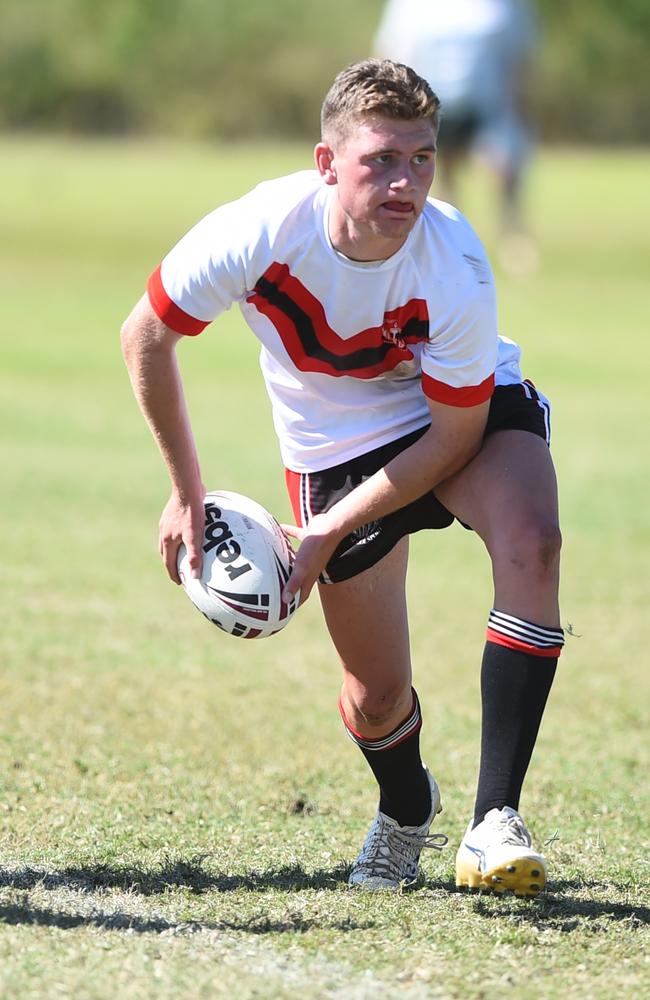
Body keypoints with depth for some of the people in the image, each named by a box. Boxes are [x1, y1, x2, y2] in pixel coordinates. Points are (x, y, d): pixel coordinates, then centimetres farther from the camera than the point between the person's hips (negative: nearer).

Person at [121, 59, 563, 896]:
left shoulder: (455, 268, -31)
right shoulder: (259, 232, -28)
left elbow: (456, 435, -20)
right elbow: (146, 336, -11)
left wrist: (336, 530, -21)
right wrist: (187, 494, -6)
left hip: (468, 414, -1)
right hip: (336, 446, 1)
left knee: (530, 543, -34)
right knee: (377, 700, 1)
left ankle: (493, 821, -32)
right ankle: (405, 810, 40)